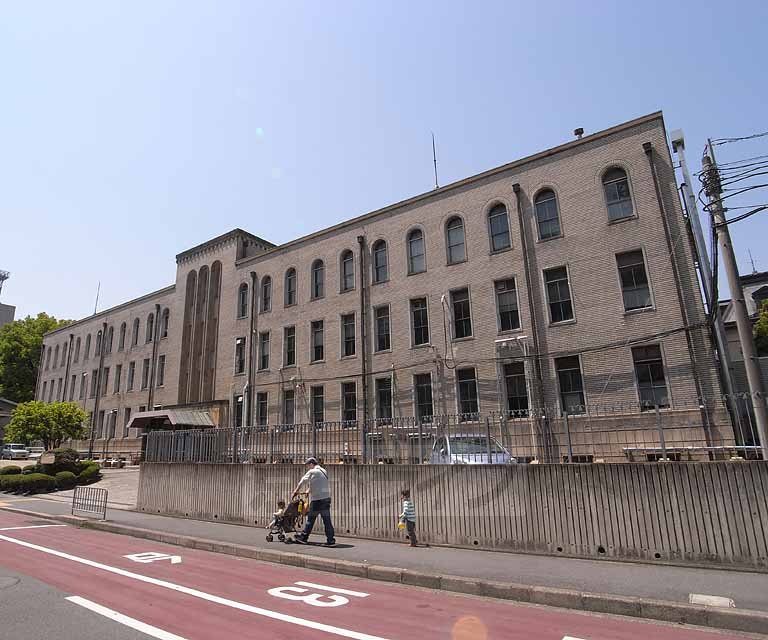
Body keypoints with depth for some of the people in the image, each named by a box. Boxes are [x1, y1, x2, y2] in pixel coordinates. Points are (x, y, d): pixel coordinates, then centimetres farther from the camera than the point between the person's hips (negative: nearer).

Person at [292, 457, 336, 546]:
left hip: (317, 500, -7)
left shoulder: (311, 472, -6)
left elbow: (302, 482, 3)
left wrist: (296, 491, 18)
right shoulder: (324, 471, 16)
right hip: (326, 498, 7)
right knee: (327, 520, 6)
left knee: (310, 519, 6)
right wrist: (307, 491, 29)